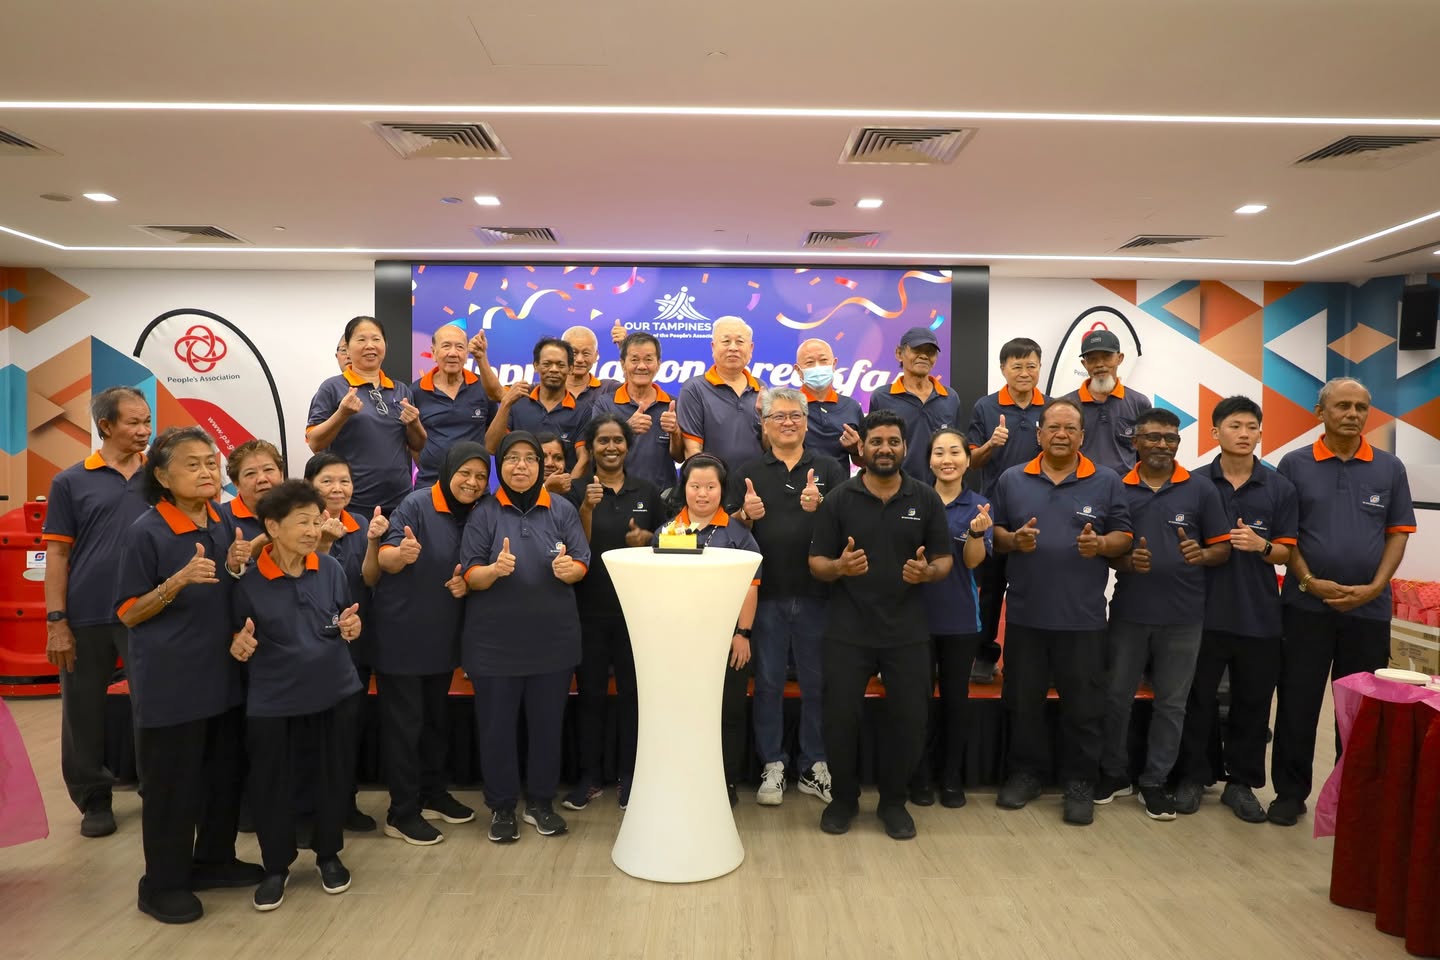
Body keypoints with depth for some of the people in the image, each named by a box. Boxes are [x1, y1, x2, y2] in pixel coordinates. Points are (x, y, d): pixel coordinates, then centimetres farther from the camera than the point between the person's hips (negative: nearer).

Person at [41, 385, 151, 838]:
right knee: (85, 711, 10)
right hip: (86, 617, 0)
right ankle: (94, 800, 26)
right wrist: (56, 621, -6)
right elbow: (57, 553, 0)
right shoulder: (70, 482, 1)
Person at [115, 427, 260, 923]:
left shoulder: (224, 524, 4)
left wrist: (241, 568, -5)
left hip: (223, 673, 6)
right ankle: (163, 884, 22)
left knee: (226, 773, 16)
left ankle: (214, 860, 34)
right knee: (172, 783, 5)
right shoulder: (146, 531, -14)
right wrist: (177, 581, -26)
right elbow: (129, 614, -11)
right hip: (168, 681, -6)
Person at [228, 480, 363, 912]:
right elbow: (237, 640, -2)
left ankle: (329, 855, 35)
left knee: (333, 776, 13)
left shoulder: (331, 569, -5)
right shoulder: (248, 580, -12)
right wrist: (239, 645, -24)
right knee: (270, 785, 9)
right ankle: (276, 867, 31)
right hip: (272, 699, -2)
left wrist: (351, 628, -14)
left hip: (334, 691, 2)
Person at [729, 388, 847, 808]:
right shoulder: (748, 473, 8)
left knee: (816, 683, 8)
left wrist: (819, 507, -20)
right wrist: (747, 516, -15)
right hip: (767, 594, 1)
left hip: (816, 592, 0)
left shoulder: (830, 469, 5)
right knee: (768, 683, 7)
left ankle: (814, 767, 20)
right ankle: (772, 767, 18)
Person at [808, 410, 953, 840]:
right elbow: (816, 562, -1)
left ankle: (893, 801, 28)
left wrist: (928, 572, -17)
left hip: (908, 632, 1)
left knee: (908, 719, 6)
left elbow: (945, 559, 5)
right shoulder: (839, 498, -1)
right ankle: (843, 798, 26)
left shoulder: (926, 499, 3)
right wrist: (839, 567, -23)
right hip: (848, 631, -1)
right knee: (840, 717, 3)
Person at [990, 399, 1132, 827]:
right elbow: (994, 533, 9)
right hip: (1025, 612, 1)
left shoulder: (1106, 482, 3)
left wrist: (1100, 544, -17)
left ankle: (1080, 782, 20)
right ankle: (1025, 771, 26)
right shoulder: (1012, 480, 6)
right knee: (1024, 700, 11)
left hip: (1082, 615, -1)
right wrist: (1013, 539, -12)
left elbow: (1124, 537, 4)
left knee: (1083, 705, 6)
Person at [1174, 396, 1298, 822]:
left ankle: (1241, 783, 24)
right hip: (1204, 608, -1)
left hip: (1259, 614, 1)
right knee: (1198, 697, 8)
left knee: (1252, 702, 10)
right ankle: (1193, 776, 22)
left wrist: (1260, 545, -18)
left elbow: (1284, 552, 2)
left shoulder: (1280, 488, 2)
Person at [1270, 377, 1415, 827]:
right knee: (1297, 703, 5)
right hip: (1306, 605, -1)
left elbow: (1398, 533, 4)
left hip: (1369, 608, 2)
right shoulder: (1294, 464, 0)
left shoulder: (1390, 468, 5)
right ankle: (1290, 791, 16)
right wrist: (1309, 582, -11)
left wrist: (1374, 587, -9)